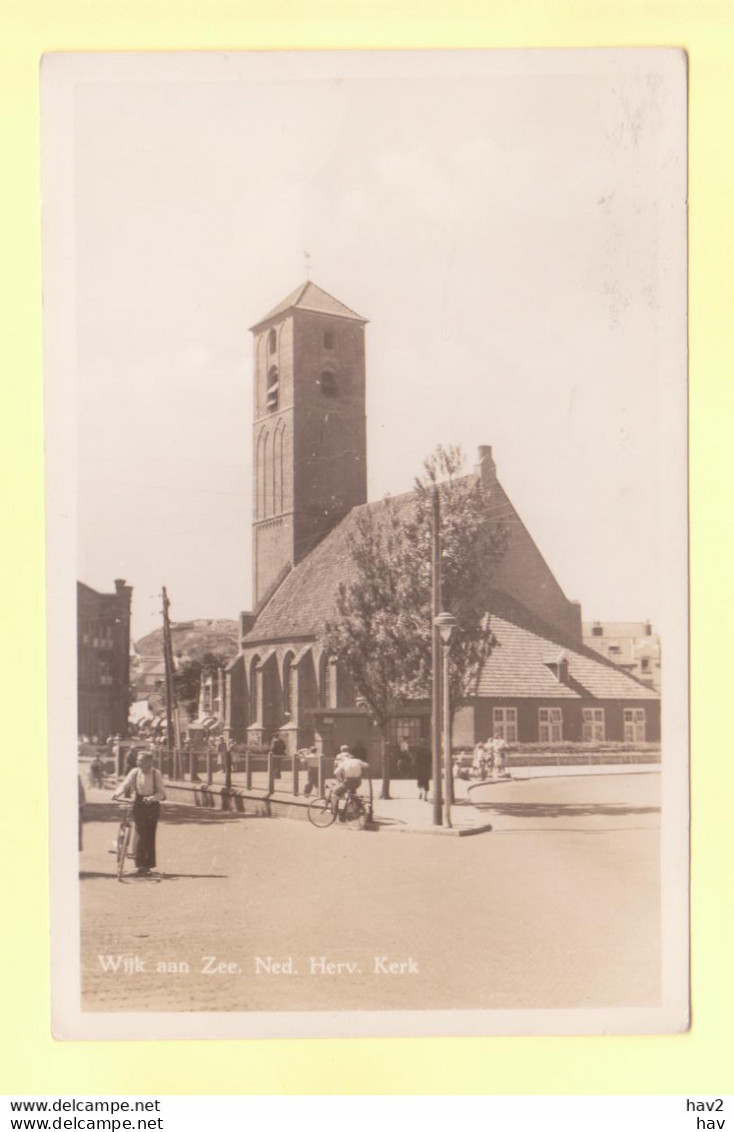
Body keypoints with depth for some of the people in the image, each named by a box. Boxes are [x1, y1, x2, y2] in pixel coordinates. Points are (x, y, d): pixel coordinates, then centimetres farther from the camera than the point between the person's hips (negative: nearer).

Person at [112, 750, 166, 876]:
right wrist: (117, 794, -29)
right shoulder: (135, 772, -1)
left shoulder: (156, 774, -6)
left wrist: (152, 798, -27)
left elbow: (162, 793, -8)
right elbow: (125, 784, -10)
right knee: (141, 835, -8)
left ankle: (148, 864, 12)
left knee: (150, 835, 1)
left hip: (152, 805, -1)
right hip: (139, 805, 1)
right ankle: (140, 864, -5)